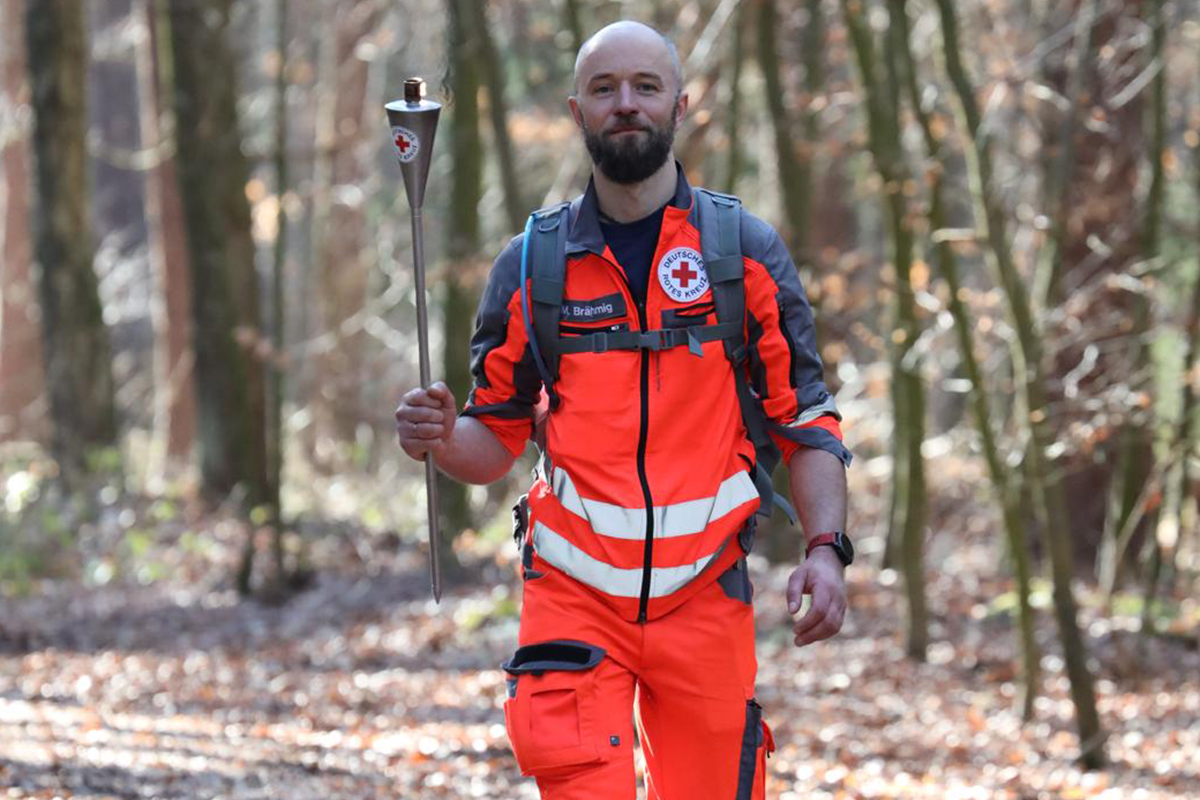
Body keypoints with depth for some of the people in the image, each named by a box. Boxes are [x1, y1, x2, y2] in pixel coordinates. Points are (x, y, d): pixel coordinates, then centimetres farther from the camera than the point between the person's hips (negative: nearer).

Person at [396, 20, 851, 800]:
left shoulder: (748, 252, 4)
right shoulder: (532, 265, 6)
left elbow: (807, 421, 6)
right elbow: (499, 436, 12)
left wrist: (825, 547, -9)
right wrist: (443, 438, -11)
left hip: (705, 596, 0)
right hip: (574, 596, 0)